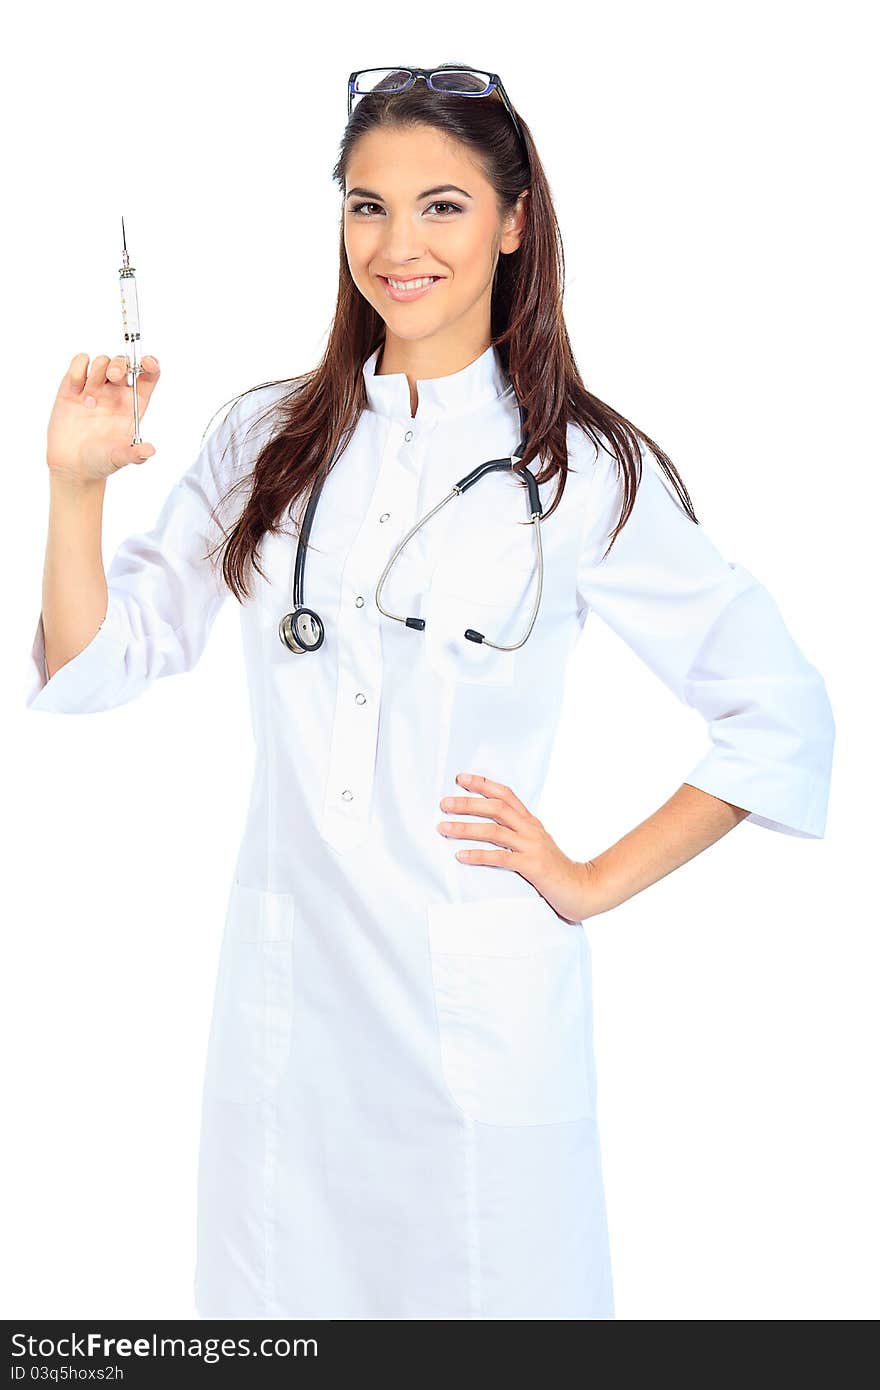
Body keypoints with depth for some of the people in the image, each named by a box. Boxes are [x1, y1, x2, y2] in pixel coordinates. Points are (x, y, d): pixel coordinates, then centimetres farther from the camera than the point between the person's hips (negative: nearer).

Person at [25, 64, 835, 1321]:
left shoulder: (583, 469, -4)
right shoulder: (267, 441, 5)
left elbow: (781, 716, -1)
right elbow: (103, 667, 5)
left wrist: (595, 882, -2)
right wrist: (77, 484, -9)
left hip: (485, 1004, -2)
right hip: (284, 987, 3)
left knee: (484, 1286, 7)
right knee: (274, 1285, 12)